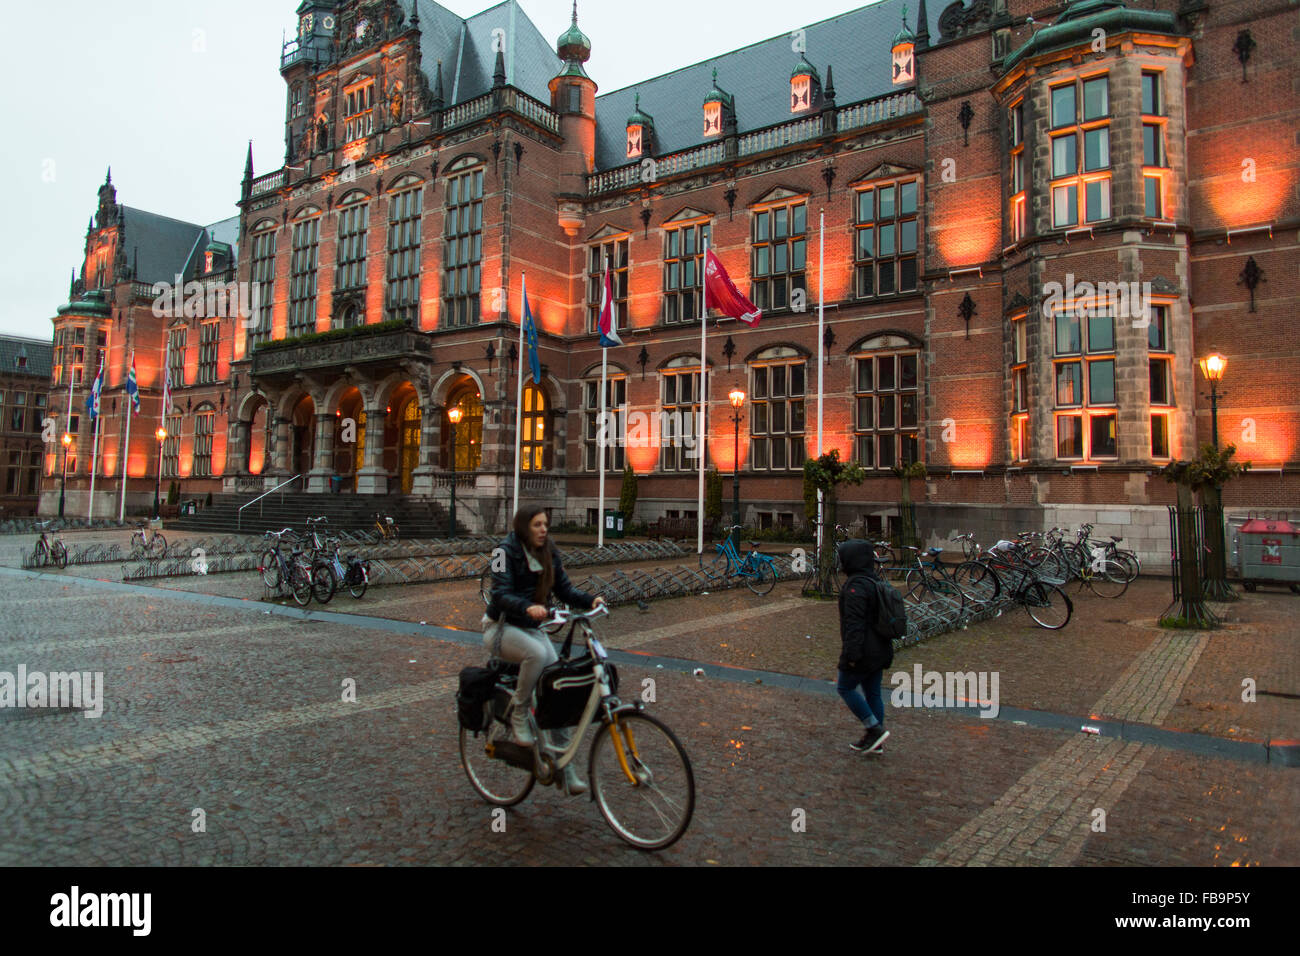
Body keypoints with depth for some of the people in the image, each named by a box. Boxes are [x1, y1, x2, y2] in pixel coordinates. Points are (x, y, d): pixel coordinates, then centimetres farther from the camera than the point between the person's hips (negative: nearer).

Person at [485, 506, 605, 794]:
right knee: (536, 653, -36)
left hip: (532, 629, 6)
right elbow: (500, 594, -25)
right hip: (500, 627, -5)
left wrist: (590, 601, -18)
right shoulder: (506, 553, -14)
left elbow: (565, 589, 1)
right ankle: (518, 717, -15)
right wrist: (528, 607, -44)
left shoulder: (549, 554, 4)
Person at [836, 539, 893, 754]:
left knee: (845, 687, 5)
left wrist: (852, 653, -22)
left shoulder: (856, 586, -19)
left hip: (864, 651, -9)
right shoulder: (876, 581, 12)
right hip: (881, 649, 9)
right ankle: (875, 742, 21)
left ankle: (875, 729, 1)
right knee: (872, 693, 14)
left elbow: (854, 622, -24)